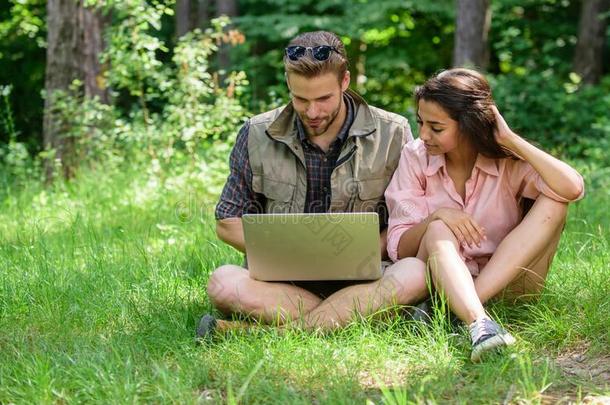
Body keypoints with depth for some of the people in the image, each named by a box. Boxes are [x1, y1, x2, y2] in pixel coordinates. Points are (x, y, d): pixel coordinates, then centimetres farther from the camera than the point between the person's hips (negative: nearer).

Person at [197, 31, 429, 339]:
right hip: (284, 282, 0)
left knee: (414, 273, -33)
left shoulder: (392, 135, 0)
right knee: (224, 283, -30)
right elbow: (229, 222, 10)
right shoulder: (257, 136, 3)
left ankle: (257, 332, -31)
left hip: (359, 279, 0)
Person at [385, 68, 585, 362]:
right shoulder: (415, 157, -5)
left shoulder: (508, 160, -7)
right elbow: (398, 249, -7)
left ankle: (457, 312, -31)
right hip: (444, 280, 0)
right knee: (439, 230, -29)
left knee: (553, 202, -21)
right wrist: (435, 216, -27)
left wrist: (509, 139, -20)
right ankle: (479, 324, -52)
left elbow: (572, 188, -27)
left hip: (507, 279, 1)